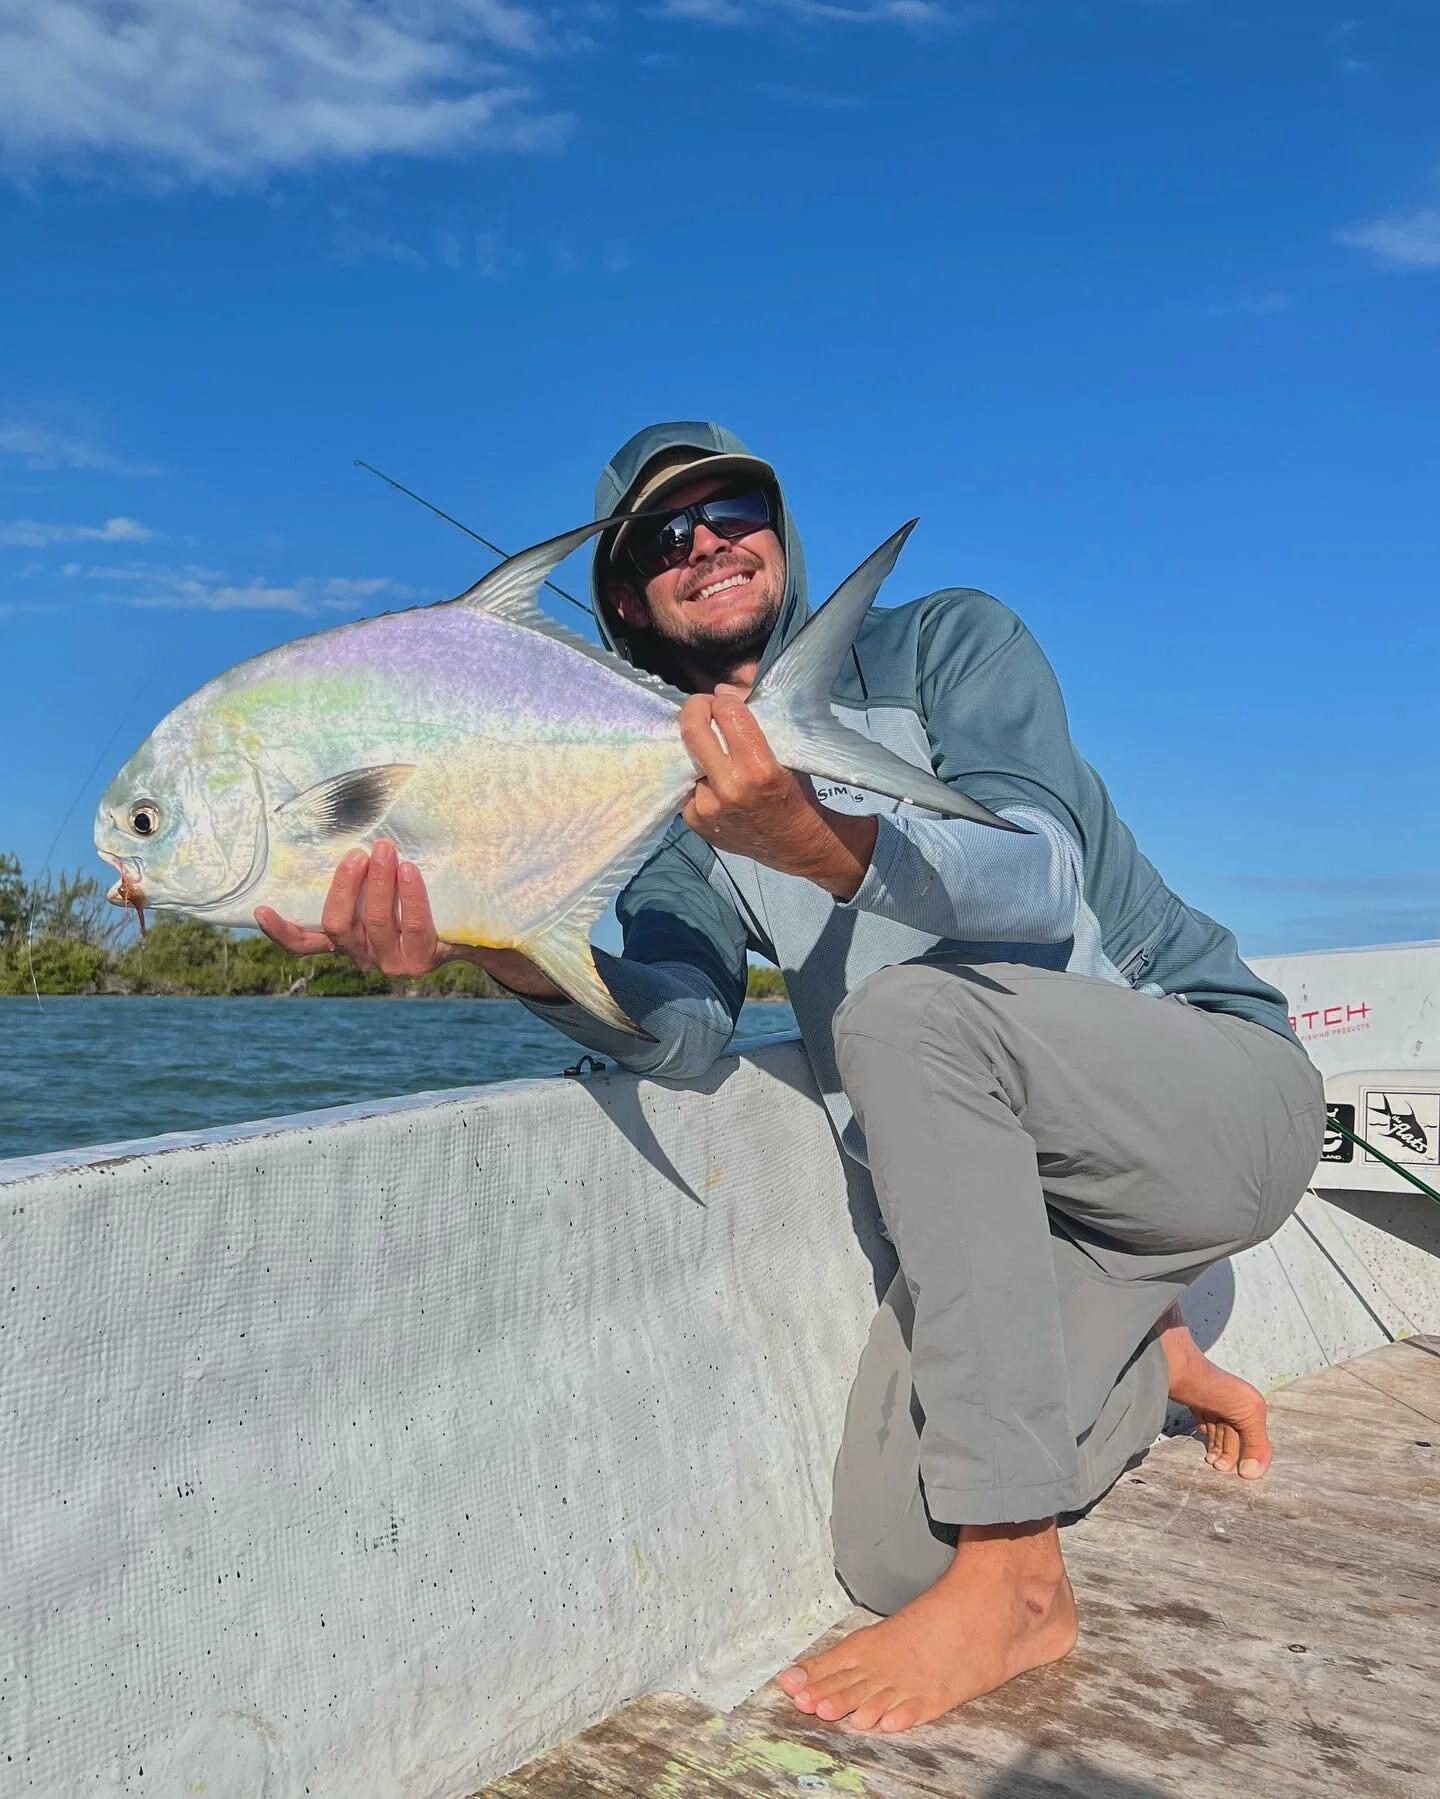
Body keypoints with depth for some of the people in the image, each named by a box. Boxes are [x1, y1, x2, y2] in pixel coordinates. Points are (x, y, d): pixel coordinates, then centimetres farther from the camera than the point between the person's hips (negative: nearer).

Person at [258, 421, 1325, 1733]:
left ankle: (1014, 1582, -22)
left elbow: (1036, 877, -24)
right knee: (890, 1558, -8)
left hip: (1222, 1083, -4)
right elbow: (681, 1030, -13)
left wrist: (821, 843, -42)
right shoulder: (687, 807, 6)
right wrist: (514, 952, -32)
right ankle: (1133, 1344, 22)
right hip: (997, 1183, 5)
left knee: (912, 1007, -33)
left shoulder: (948, 643, -5)